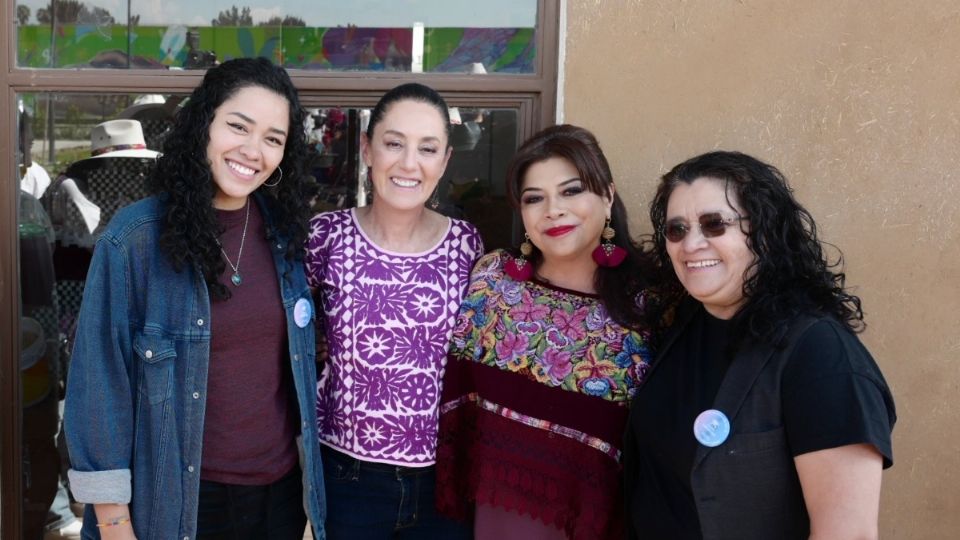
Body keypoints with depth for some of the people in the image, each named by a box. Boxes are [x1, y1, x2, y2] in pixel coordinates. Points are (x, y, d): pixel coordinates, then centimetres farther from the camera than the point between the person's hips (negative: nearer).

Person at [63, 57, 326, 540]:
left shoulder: (285, 231, -1)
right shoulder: (134, 237, -15)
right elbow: (101, 379, -11)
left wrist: (307, 461, 13)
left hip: (281, 489, 4)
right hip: (177, 499, -4)